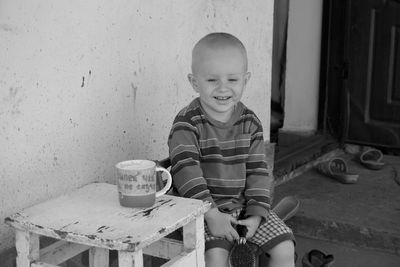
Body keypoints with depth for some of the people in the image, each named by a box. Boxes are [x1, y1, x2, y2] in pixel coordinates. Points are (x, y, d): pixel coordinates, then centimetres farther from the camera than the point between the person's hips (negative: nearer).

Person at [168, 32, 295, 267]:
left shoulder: (250, 123, 2)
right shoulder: (187, 124, -12)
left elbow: (257, 170, 2)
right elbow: (186, 170, -21)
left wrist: (256, 214, -9)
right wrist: (211, 213, -28)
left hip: (243, 204, 4)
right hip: (203, 208, -4)